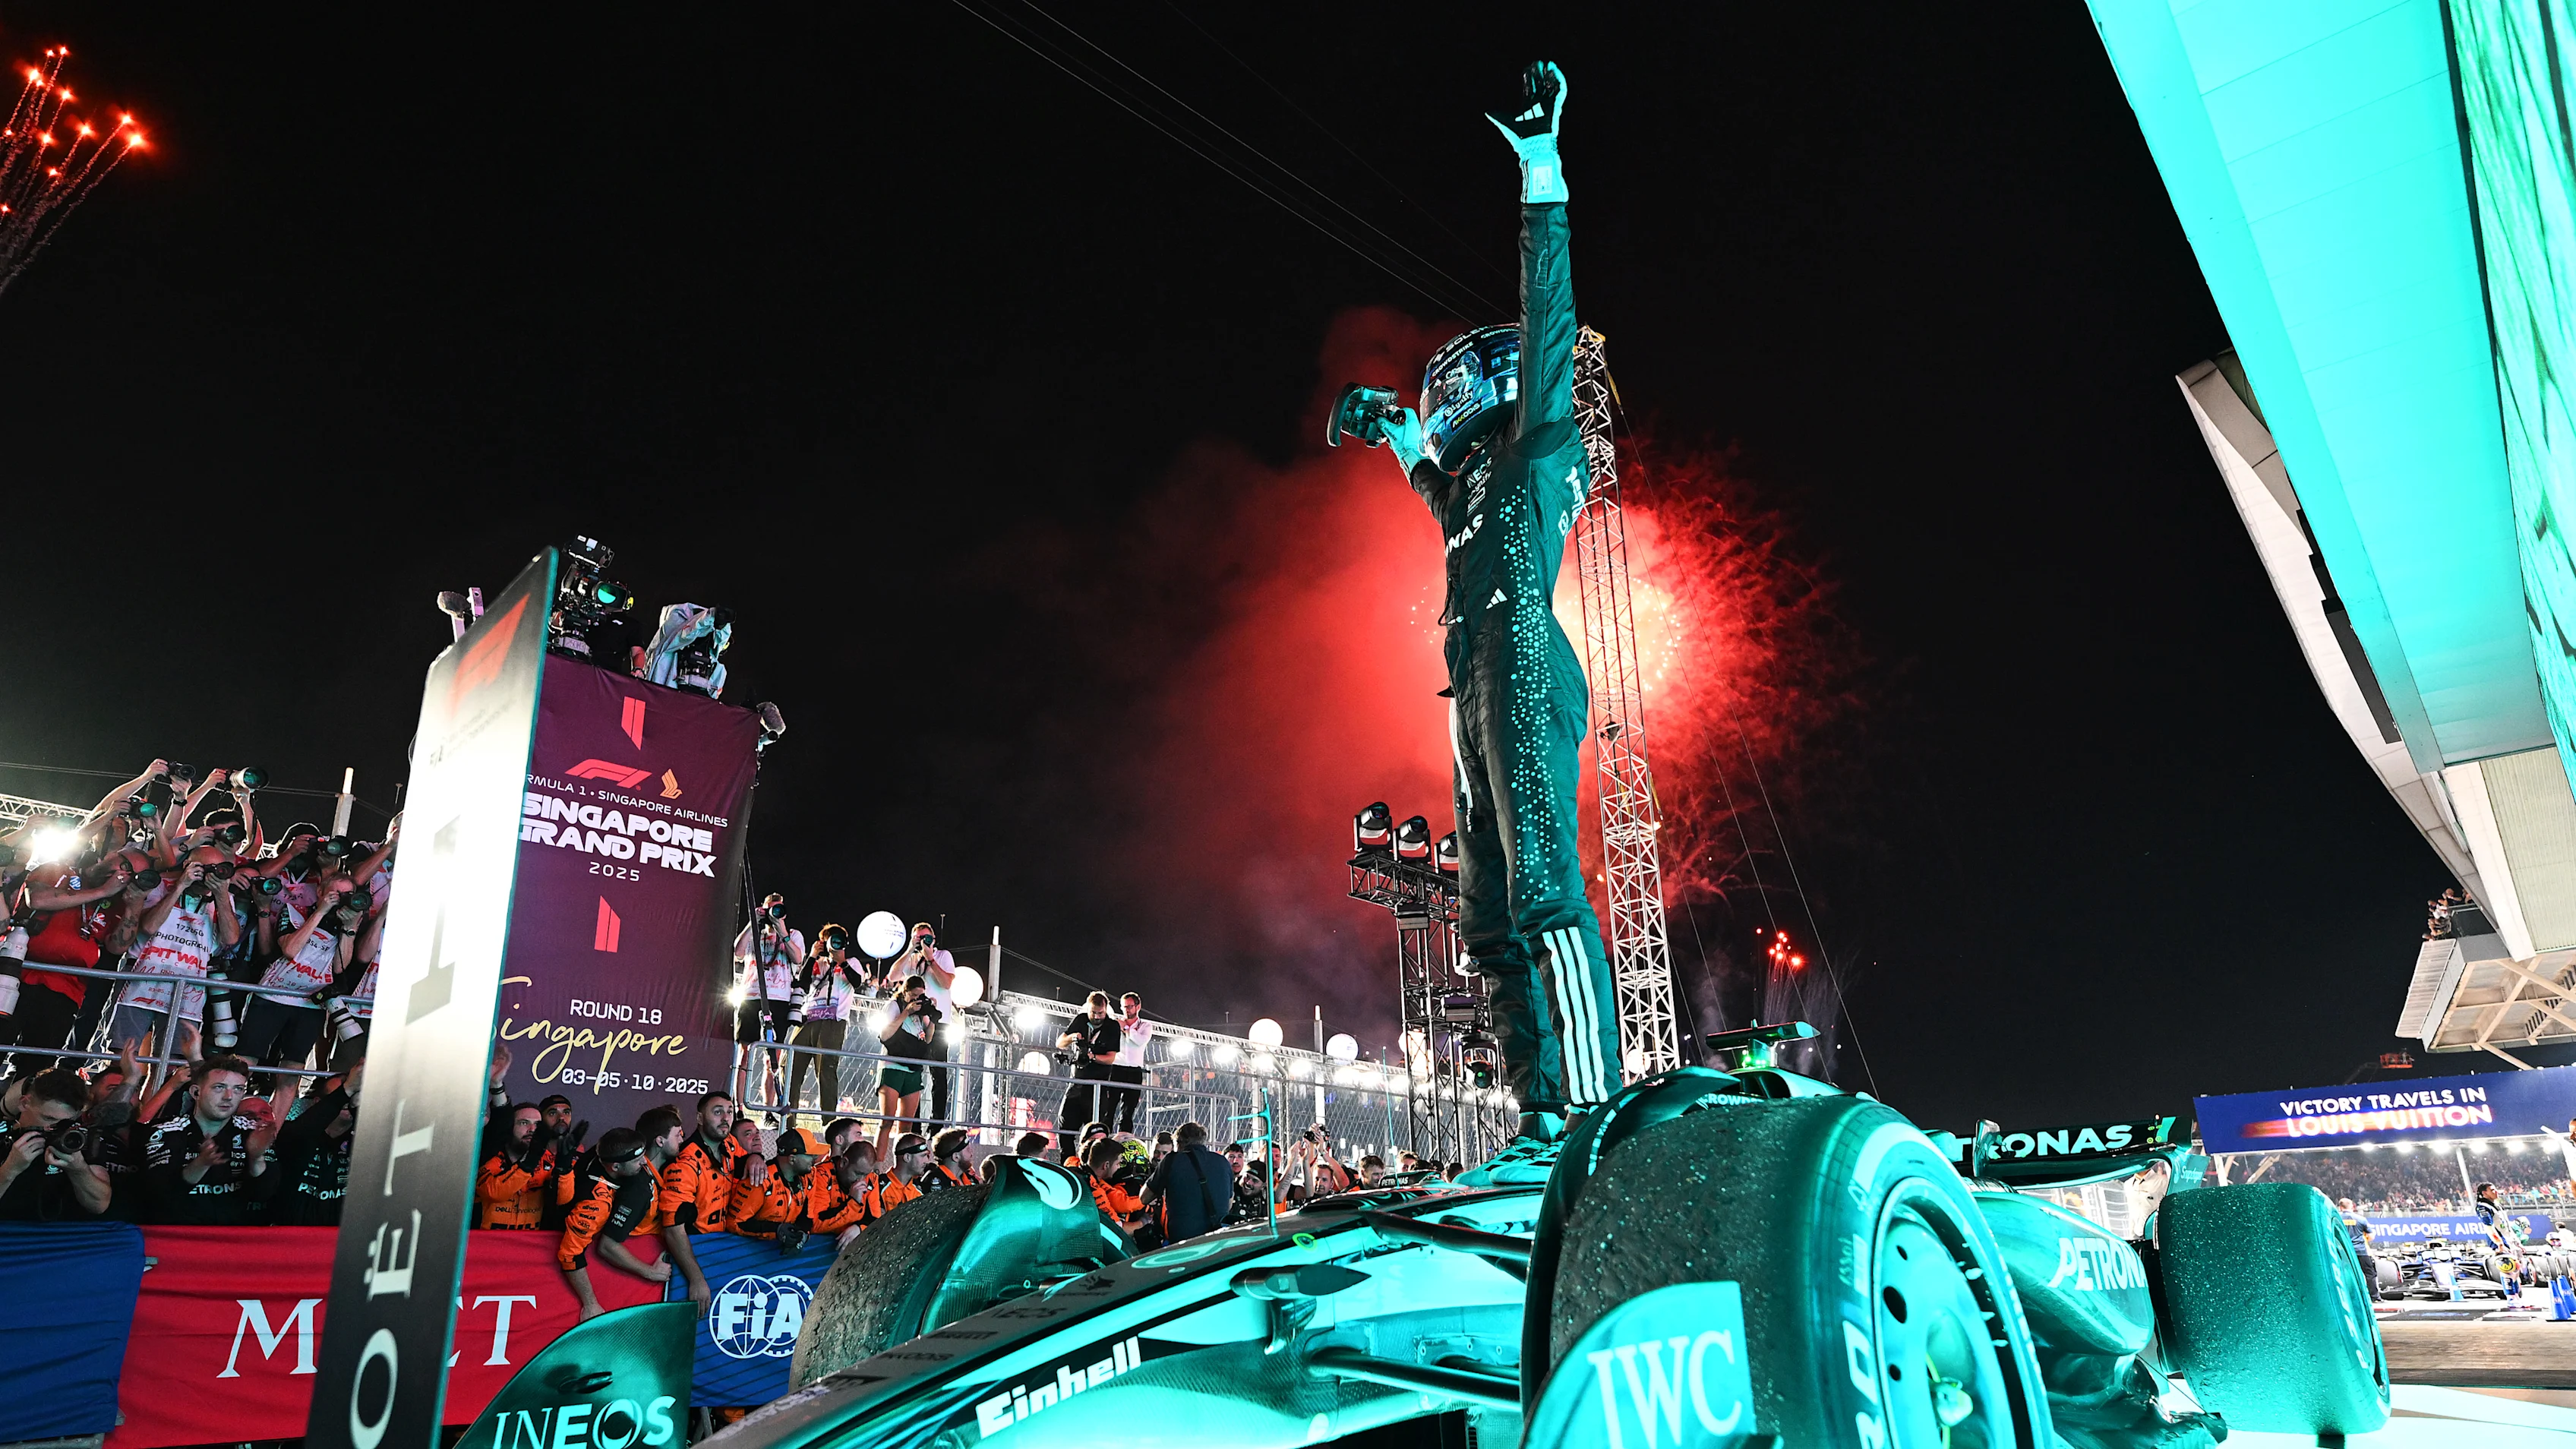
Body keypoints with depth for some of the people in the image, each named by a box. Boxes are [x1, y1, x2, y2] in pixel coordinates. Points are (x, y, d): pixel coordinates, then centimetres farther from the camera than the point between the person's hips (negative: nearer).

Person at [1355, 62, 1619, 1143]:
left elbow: (1548, 320, 0)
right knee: (1490, 914, 1)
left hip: (1522, 668, -9)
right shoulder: (1465, 481, 31)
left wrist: (1541, 172, -1)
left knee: (1543, 887, -21)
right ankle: (1540, 1114, -1)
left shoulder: (1534, 445, 10)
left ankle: (1590, 1107, -25)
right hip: (1477, 696, 9)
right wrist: (1399, 440, 64)